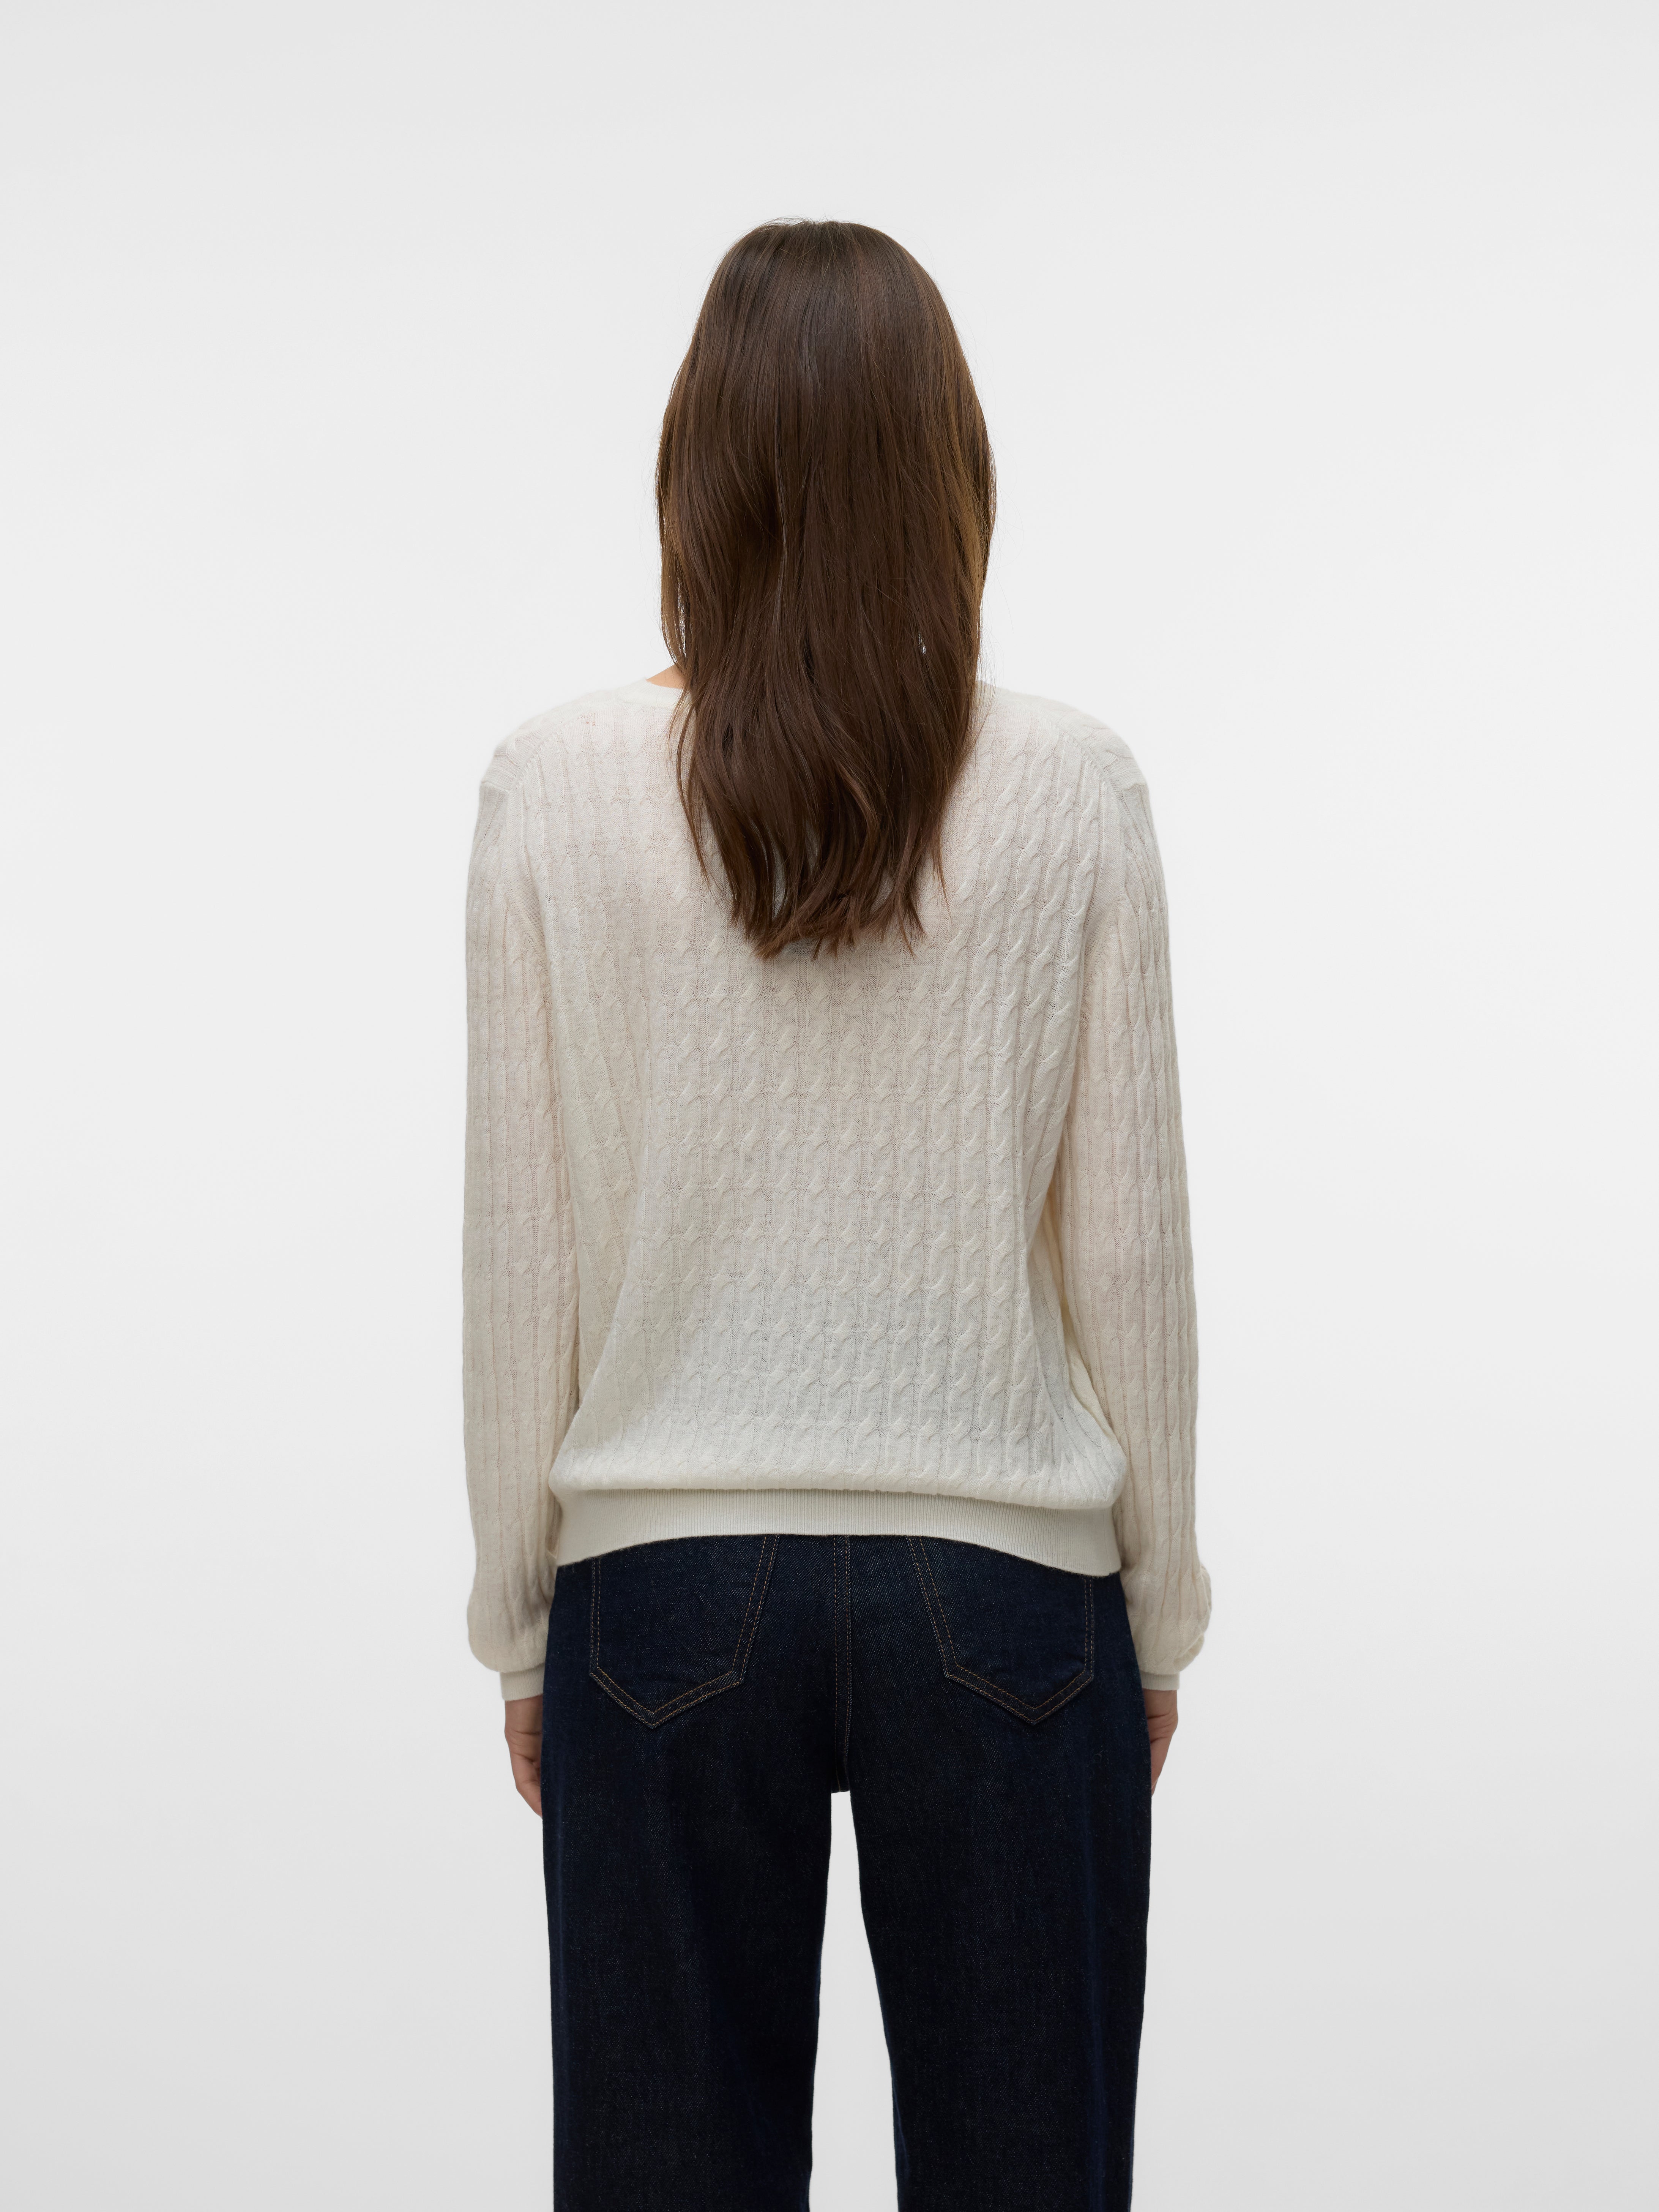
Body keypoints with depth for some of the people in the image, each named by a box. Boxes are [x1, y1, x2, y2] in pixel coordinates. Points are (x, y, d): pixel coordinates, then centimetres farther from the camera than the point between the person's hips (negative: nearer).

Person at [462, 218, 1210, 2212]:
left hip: (665, 1582, 1)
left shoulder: (558, 790, -7)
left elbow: (517, 1251, -3)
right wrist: (1158, 1605, 10)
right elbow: (1129, 1244, -3)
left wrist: (520, 1616, 9)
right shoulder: (1074, 794, -7)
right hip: (1004, 1585, 0)